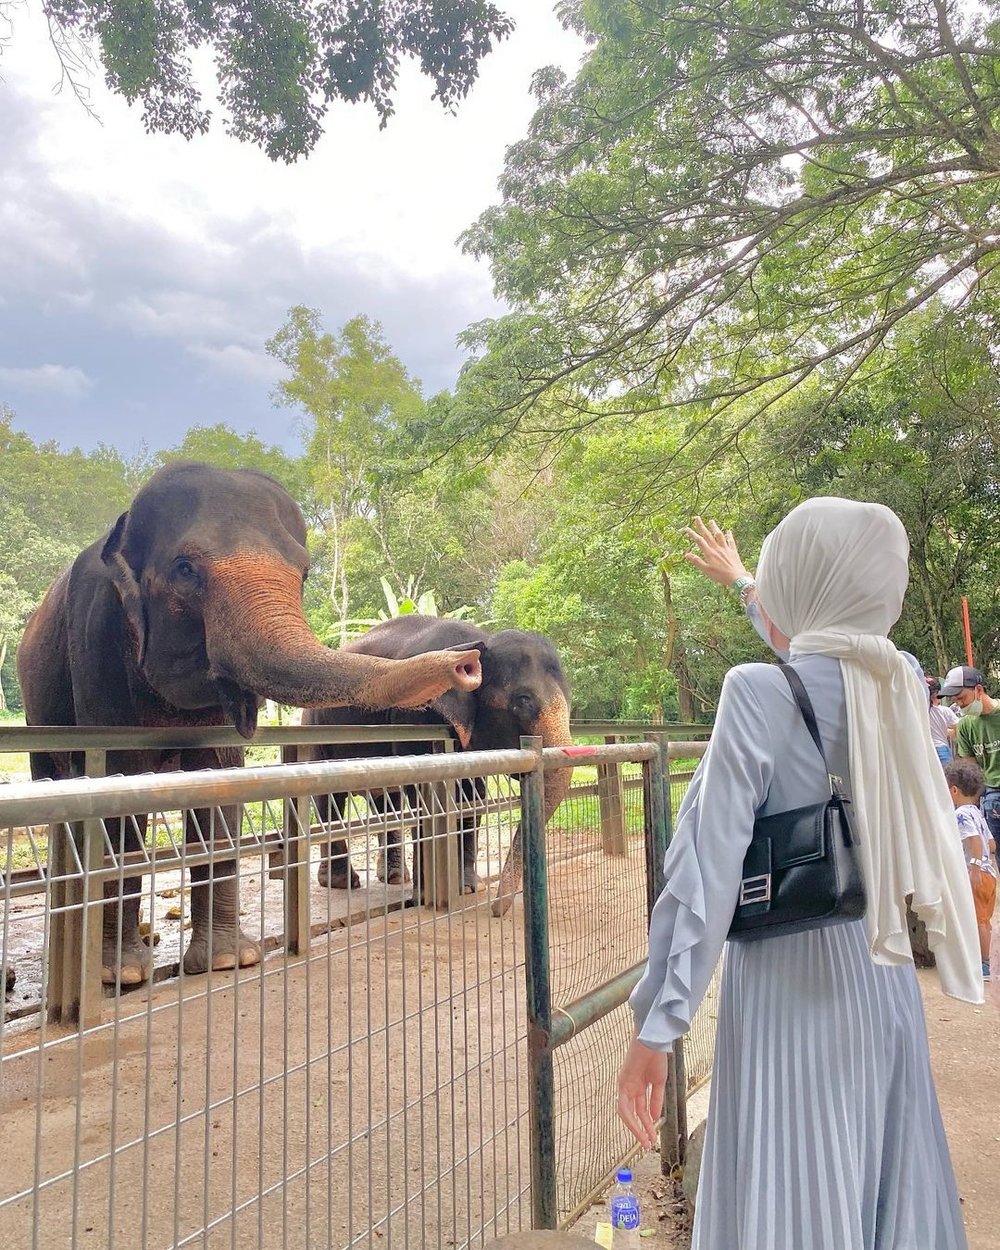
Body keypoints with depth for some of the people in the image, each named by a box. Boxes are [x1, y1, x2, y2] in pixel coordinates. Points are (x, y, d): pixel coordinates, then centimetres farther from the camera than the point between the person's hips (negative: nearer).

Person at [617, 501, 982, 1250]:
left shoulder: (761, 691, -17)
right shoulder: (900, 685, 2)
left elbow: (710, 863, -19)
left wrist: (659, 1021, -16)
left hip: (791, 985, -7)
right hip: (883, 978, 7)